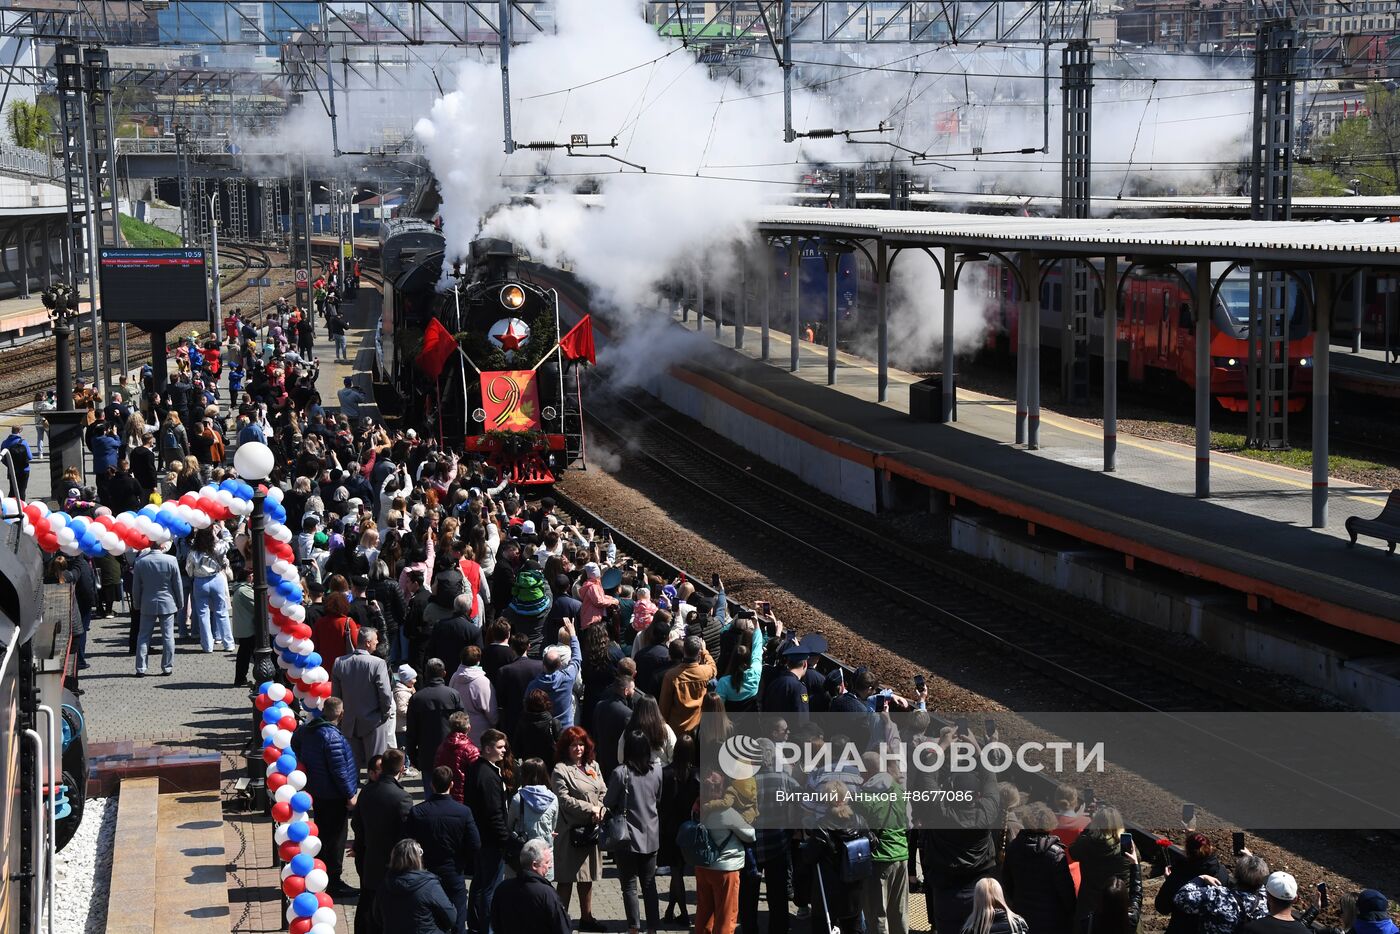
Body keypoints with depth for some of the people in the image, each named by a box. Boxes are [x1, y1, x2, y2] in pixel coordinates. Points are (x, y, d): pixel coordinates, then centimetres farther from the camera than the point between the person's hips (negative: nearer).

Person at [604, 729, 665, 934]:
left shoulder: (621, 773, -16)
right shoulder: (657, 770, -3)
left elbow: (608, 802, -7)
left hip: (627, 838, -4)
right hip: (651, 836, 4)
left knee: (629, 885, 4)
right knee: (649, 883, 13)